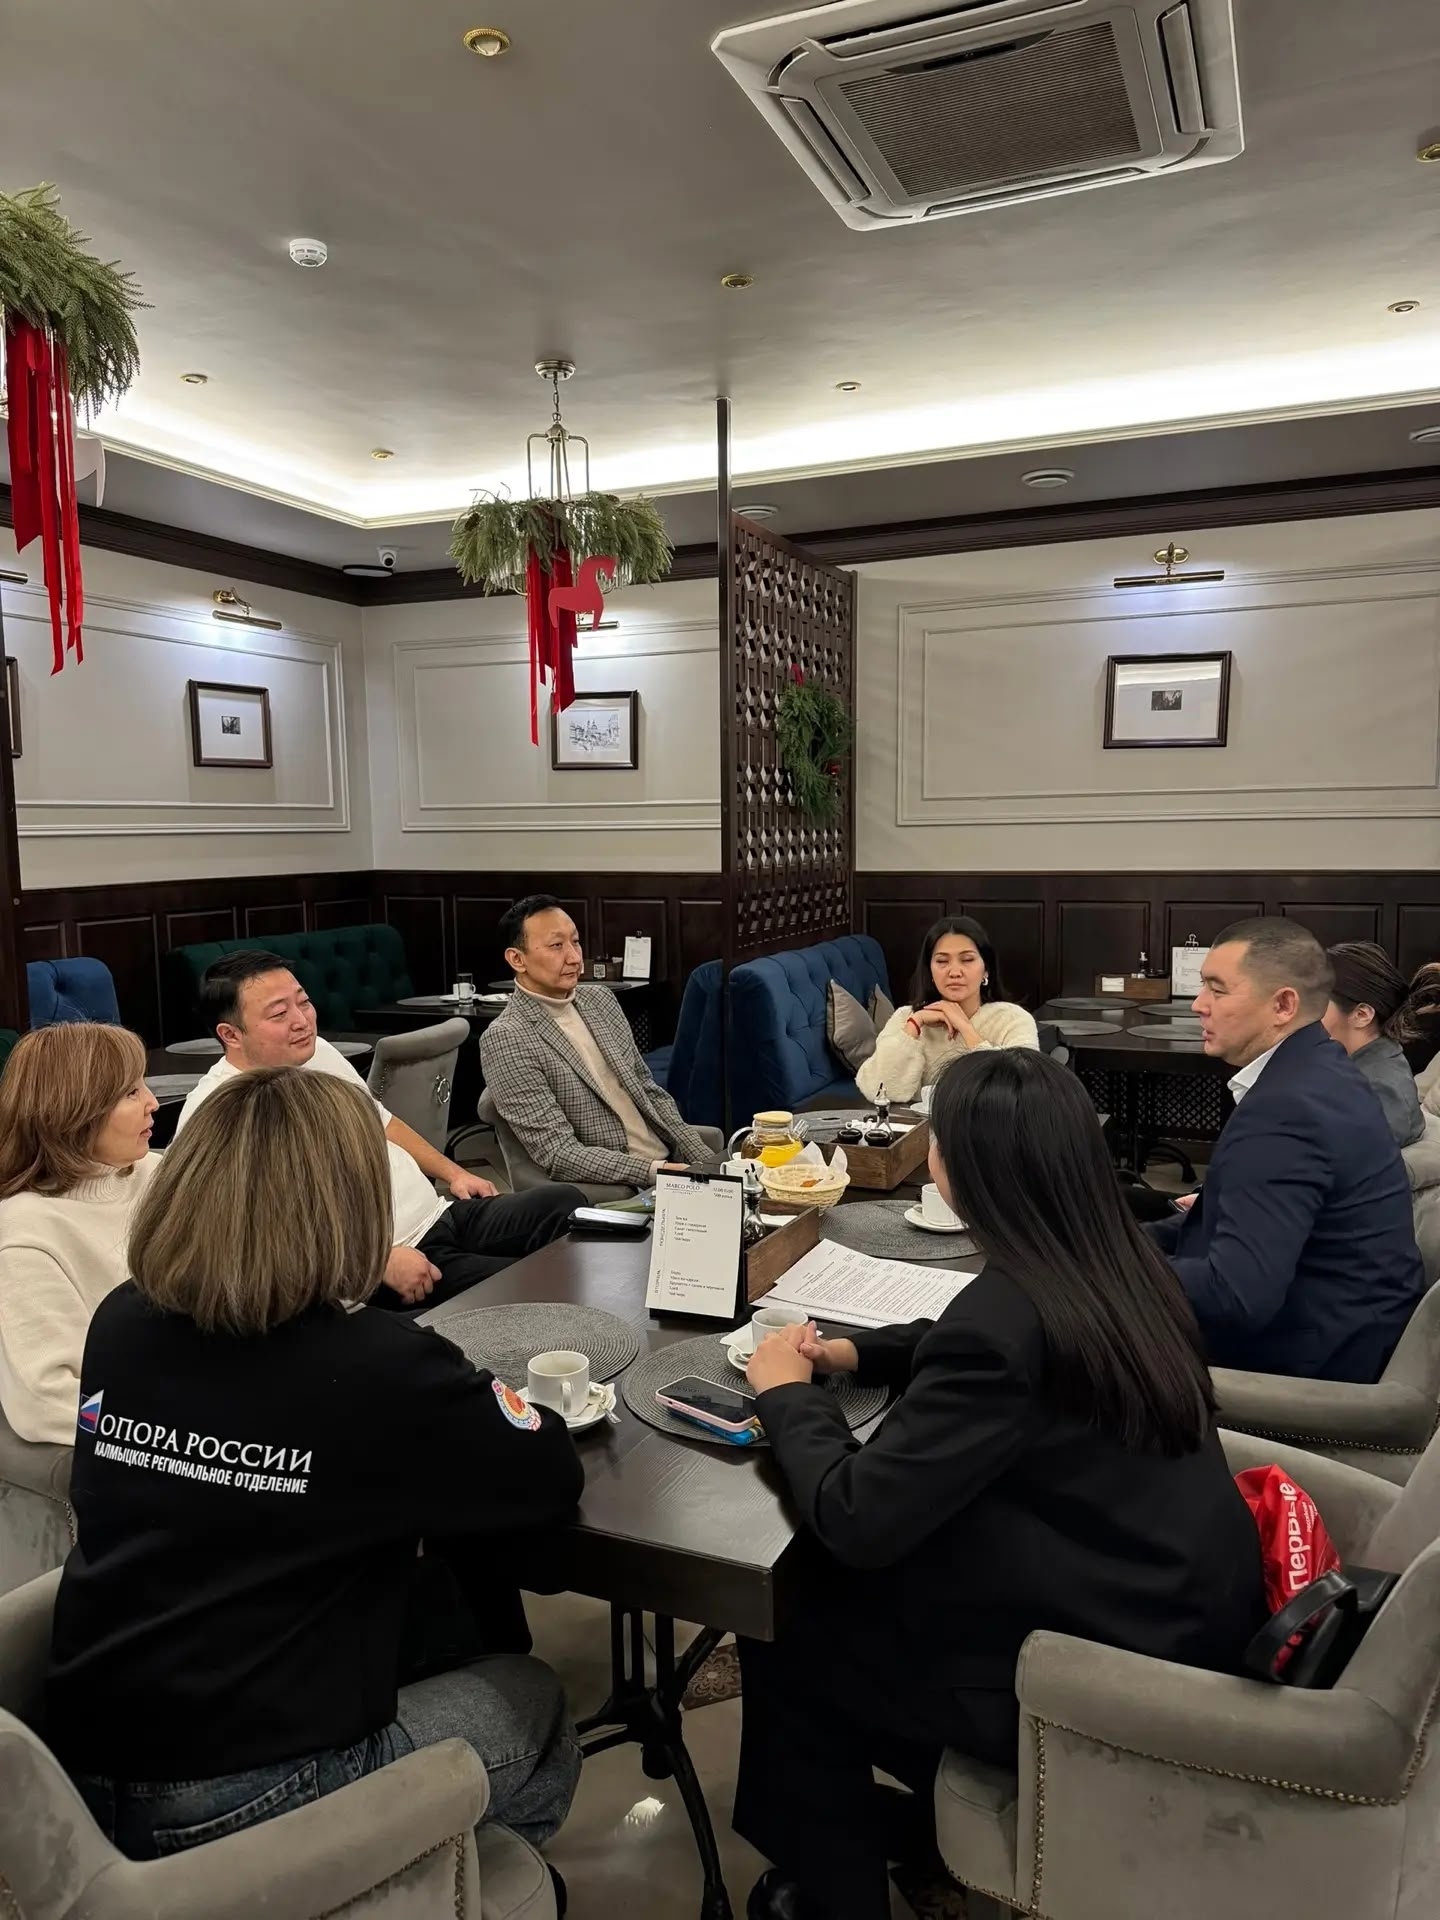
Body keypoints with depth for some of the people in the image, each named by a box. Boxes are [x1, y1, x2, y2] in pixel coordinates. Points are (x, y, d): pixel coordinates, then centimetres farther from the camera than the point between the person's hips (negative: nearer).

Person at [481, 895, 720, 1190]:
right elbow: (559, 1154, -15)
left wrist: (705, 1162, 3)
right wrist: (654, 1171, -22)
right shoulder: (505, 1038, -11)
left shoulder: (601, 999, 10)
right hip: (615, 1193, -7)